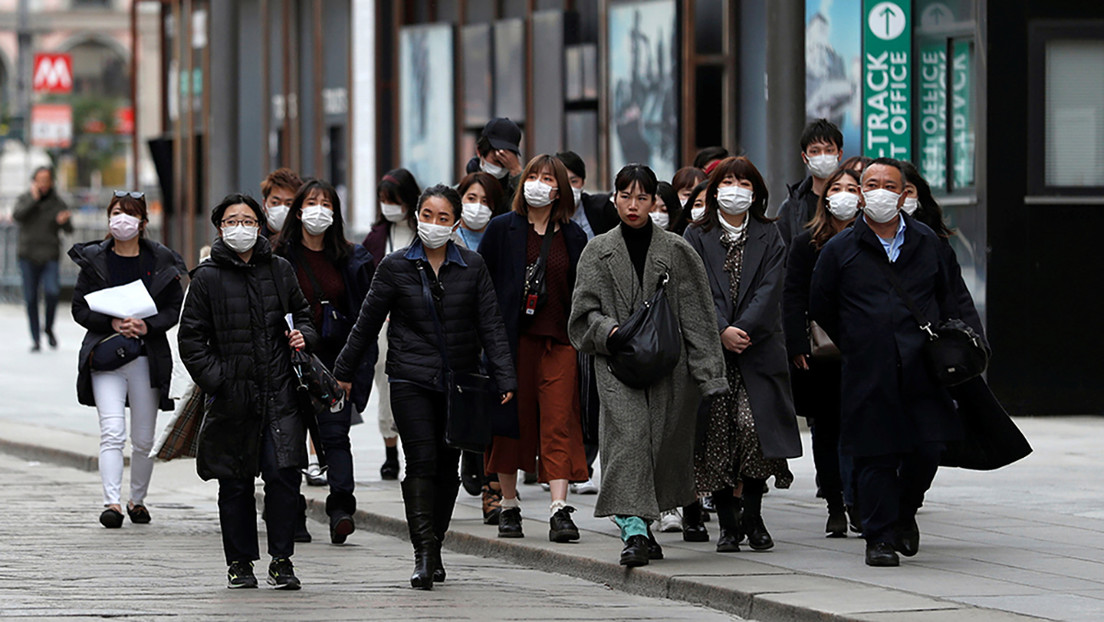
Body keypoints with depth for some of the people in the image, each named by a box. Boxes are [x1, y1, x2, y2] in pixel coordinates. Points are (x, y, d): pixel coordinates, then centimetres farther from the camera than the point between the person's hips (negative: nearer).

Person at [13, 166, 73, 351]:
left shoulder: (57, 203, 3)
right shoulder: (25, 199, 4)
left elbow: (69, 230, 0)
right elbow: (17, 216, -14)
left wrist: (64, 221, -21)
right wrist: (33, 199, -18)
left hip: (49, 258, -1)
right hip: (28, 257, 1)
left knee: (52, 291, -21)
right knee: (31, 299, 1)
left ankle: (48, 328, 3)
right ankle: (36, 339, 10)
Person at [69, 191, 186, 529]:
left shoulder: (161, 261, 5)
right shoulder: (93, 260, 5)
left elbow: (175, 308, 4)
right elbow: (80, 308, 3)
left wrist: (146, 325, -14)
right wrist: (112, 323, -14)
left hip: (148, 356, 1)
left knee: (144, 438, 7)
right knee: (112, 431, -16)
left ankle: (138, 499, 24)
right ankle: (112, 502, -21)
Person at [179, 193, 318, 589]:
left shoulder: (280, 270, 10)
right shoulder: (207, 278, 1)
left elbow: (302, 313, 24)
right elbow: (191, 338, 2)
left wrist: (303, 335, 2)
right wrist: (215, 380, -9)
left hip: (280, 393, 1)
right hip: (232, 395, -1)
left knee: (284, 475, -8)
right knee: (235, 483, 6)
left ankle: (281, 561, 1)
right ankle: (239, 563, 17)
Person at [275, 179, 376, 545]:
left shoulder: (351, 259, 9)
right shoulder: (280, 257, 4)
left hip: (336, 358, 0)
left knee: (335, 434, -11)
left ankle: (341, 508, -20)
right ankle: (292, 516, 11)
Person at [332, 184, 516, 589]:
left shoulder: (472, 267, 4)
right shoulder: (396, 267, 1)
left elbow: (491, 325, 3)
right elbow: (367, 324, 8)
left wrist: (504, 378, -4)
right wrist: (345, 371, 12)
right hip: (411, 380, -2)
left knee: (447, 466, 7)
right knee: (422, 460, -14)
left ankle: (433, 548, 21)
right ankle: (424, 555, -18)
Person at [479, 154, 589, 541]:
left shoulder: (572, 236, 9)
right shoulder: (503, 229, 3)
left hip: (559, 339, 1)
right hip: (513, 337, -1)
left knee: (559, 423, -7)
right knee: (510, 420, 5)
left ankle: (560, 510, -12)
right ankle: (509, 506, 17)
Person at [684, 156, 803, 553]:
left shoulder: (768, 238, 9)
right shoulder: (697, 237, 8)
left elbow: (769, 291, -2)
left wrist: (742, 330, -15)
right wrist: (722, 332, -15)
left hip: (758, 348, 0)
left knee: (753, 425, -14)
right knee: (717, 433, -3)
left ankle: (753, 517, 1)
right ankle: (728, 524, 6)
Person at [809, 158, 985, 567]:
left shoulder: (927, 243, 12)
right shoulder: (839, 250, 6)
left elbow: (952, 298, 19)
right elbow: (820, 308, 13)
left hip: (921, 367, 2)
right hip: (868, 375, -2)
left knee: (929, 447, -2)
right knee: (875, 456, -3)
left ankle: (905, 512, 25)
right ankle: (880, 536, 6)